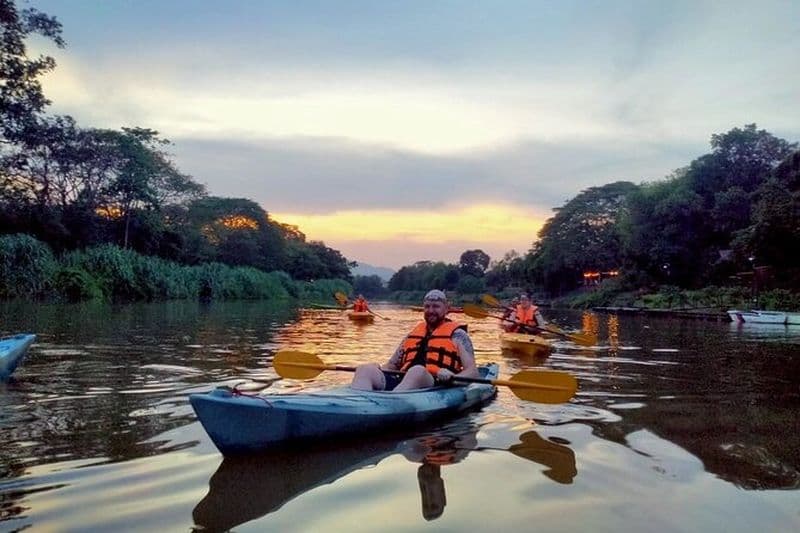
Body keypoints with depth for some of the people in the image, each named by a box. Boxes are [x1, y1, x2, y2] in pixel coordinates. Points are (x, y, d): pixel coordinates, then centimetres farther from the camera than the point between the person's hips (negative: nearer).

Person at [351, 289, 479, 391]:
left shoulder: (457, 334, 15)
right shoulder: (413, 333, 29)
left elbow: (473, 372, 6)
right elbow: (391, 365, 31)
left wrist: (452, 378, -17)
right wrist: (378, 372, 6)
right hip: (402, 382, 5)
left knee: (417, 370, -39)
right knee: (365, 369, -22)